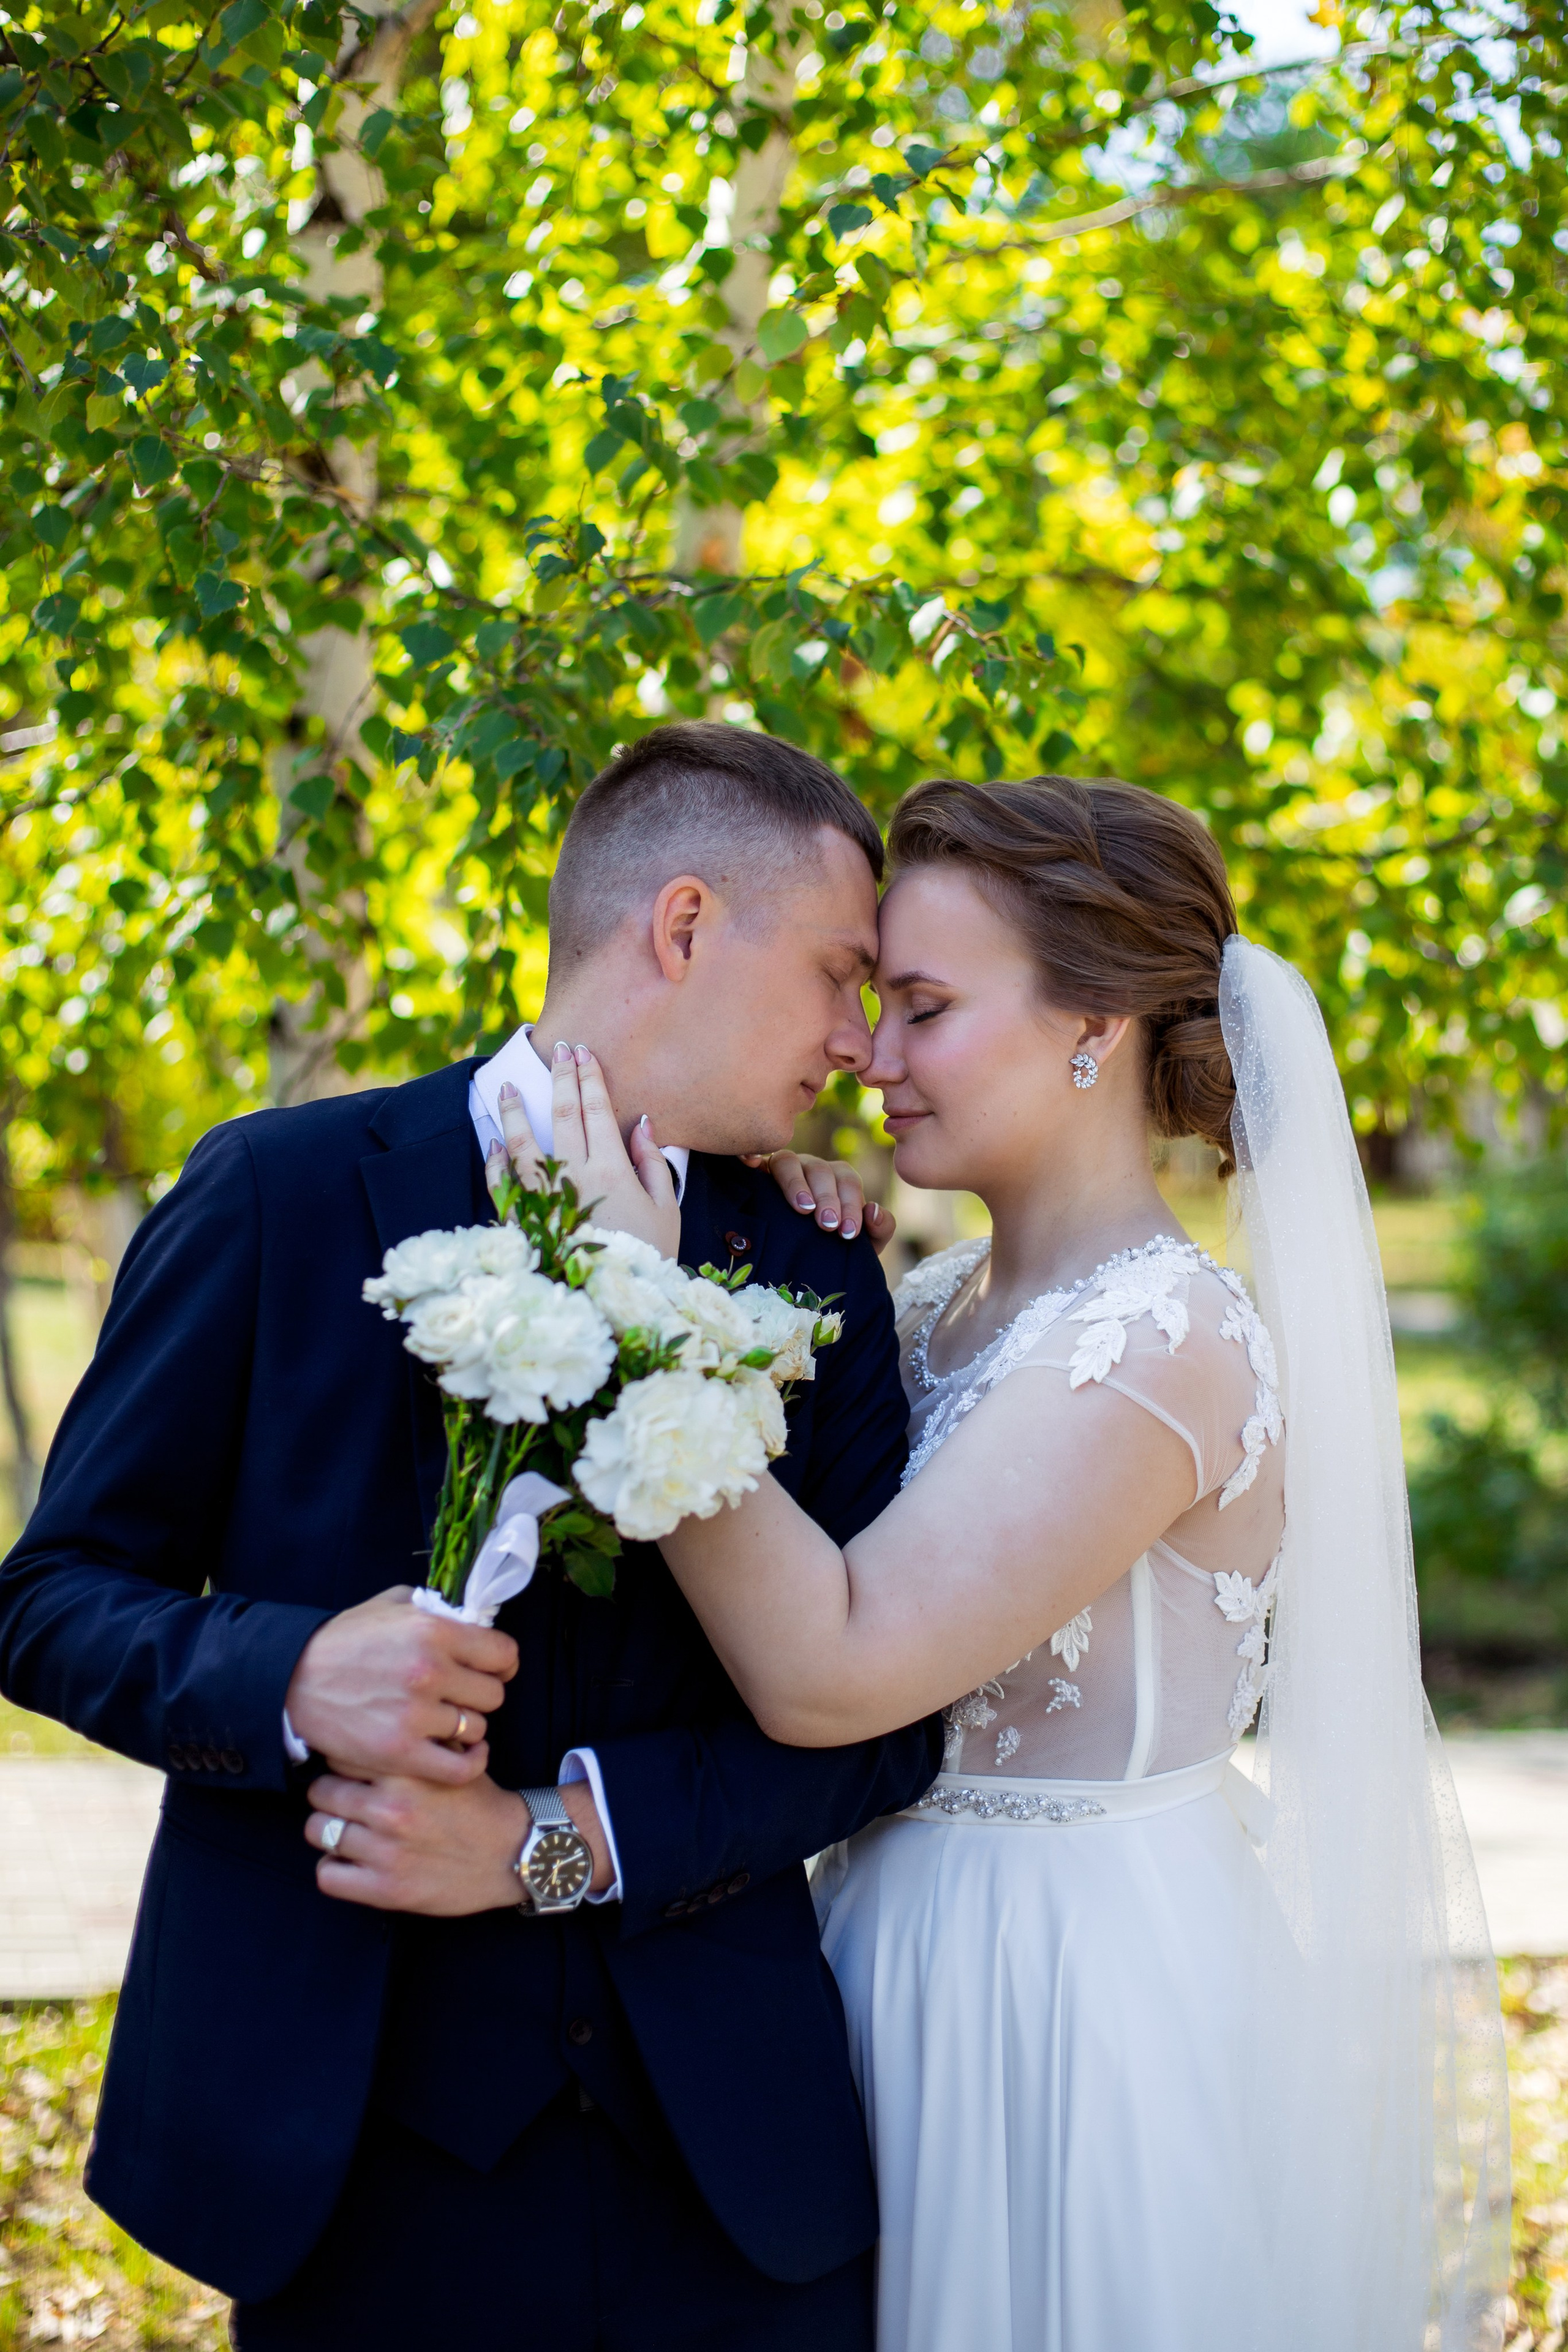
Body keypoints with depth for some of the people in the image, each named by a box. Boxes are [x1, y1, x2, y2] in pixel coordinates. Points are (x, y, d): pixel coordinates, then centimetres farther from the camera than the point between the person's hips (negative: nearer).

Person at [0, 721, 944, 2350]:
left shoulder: (818, 1274, 6)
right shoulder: (281, 1193, -3)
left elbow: (886, 1713, 1)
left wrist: (556, 1834, -13)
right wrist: (292, 1680, -21)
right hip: (361, 2147, -3)